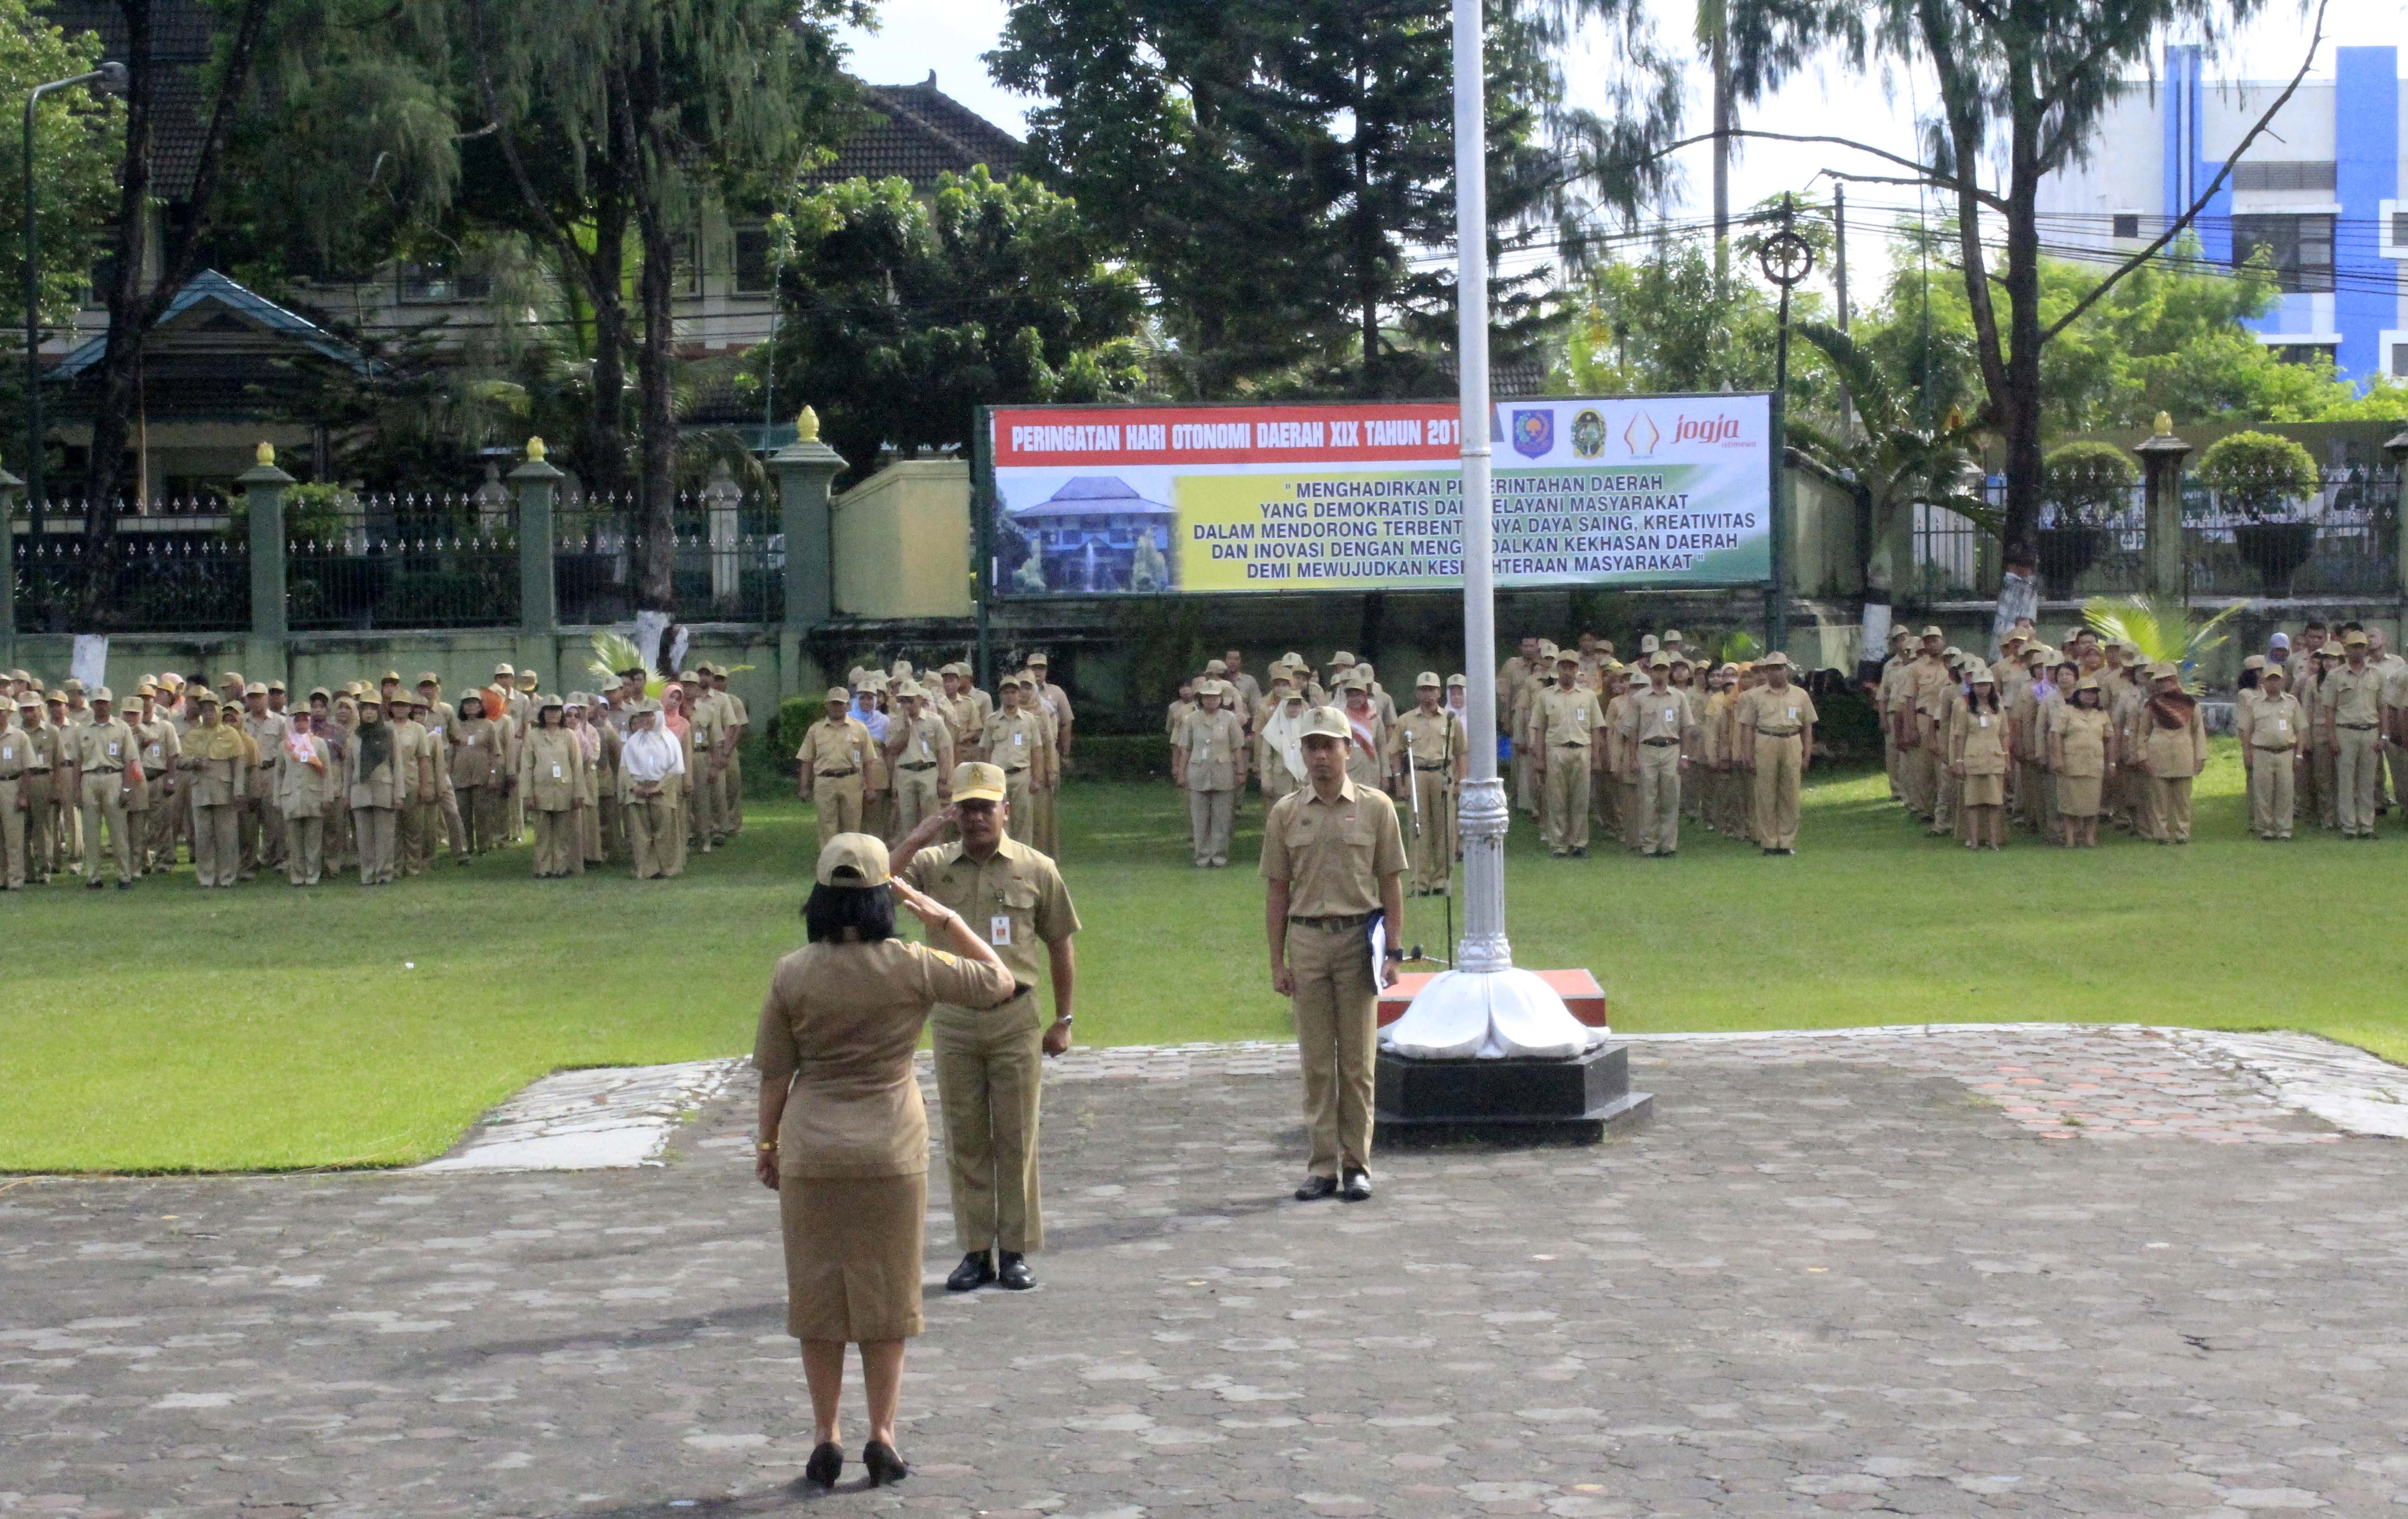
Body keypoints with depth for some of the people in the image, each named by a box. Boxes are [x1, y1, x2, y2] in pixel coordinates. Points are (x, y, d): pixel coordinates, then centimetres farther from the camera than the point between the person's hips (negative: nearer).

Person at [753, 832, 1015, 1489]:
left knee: (818, 1296, 10)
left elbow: (775, 1072, -1)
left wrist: (767, 1143, 12)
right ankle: (882, 1436, 11)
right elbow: (998, 982, 3)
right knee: (887, 1296, 11)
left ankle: (825, 1438, 13)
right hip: (892, 1154, 0)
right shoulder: (910, 967, -9)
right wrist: (940, 916, 3)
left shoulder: (792, 975, -7)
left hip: (812, 1156, 1)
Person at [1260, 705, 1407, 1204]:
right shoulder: (1285, 813, 6)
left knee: (1356, 1061, 3)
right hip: (1306, 940, 1)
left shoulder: (1375, 808, 2)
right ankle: (1323, 1166, 9)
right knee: (1316, 1062, 4)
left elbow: (1391, 884, 4)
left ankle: (1356, 1165, 9)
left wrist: (1393, 951, -3)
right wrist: (1278, 962, 3)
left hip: (1358, 940, -1)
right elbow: (1277, 891, 8)